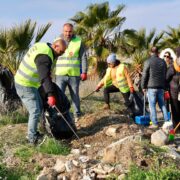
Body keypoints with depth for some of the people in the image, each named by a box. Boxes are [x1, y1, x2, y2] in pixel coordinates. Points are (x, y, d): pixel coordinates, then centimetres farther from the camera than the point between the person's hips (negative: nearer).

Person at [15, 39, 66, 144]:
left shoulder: (43, 46, 5)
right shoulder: (44, 56, -26)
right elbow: (45, 77, -36)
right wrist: (51, 95, -42)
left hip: (28, 83, 10)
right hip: (25, 85, -10)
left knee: (39, 107, 17)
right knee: (35, 111, -7)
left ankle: (33, 132, 27)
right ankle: (32, 138, 5)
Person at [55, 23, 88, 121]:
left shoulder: (78, 41, 2)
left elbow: (83, 57, 2)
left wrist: (84, 72, -5)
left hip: (74, 75, 0)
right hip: (60, 74, 0)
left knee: (75, 96, 10)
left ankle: (77, 115, 23)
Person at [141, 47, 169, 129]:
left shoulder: (148, 62, -7)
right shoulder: (163, 62, 9)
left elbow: (144, 75, -8)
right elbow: (165, 75, 14)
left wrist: (143, 86, 0)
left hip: (151, 87, -5)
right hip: (161, 87, 5)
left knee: (152, 105, 0)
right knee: (162, 104, 13)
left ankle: (155, 123, -1)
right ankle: (167, 121, 12)